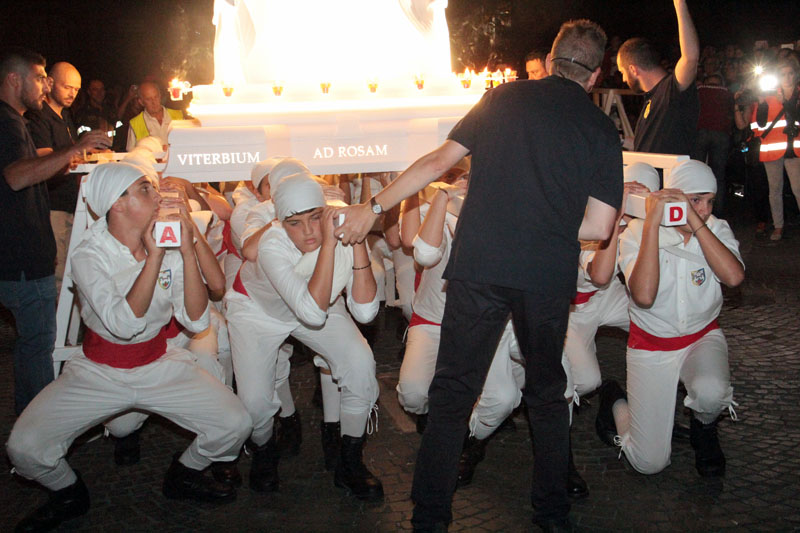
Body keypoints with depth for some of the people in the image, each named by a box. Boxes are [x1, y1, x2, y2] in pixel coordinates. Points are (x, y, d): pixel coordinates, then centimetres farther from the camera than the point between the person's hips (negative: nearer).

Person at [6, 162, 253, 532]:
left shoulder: (170, 248, -6)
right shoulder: (88, 256, -16)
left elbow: (197, 321, -14)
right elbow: (125, 324, -30)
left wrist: (187, 250, -22)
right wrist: (154, 256, -30)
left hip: (161, 367, 2)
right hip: (98, 373, -2)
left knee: (236, 425, -15)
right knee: (24, 448, -18)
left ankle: (184, 474, 17)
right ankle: (69, 493, 16)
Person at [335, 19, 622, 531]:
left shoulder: (503, 97, 7)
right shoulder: (602, 129, 6)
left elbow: (438, 162, 4)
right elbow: (598, 227, 0)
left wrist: (374, 207, 10)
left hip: (480, 266, 0)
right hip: (549, 278, 1)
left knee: (454, 390, 9)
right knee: (547, 391, 20)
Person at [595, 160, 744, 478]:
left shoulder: (717, 230, -7)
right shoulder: (636, 234, -15)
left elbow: (734, 277, -27)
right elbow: (644, 296, -32)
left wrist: (696, 223, -28)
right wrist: (652, 224, -31)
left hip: (703, 337, 2)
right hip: (651, 345, -2)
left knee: (710, 394, -35)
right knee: (649, 463, -4)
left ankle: (704, 429, 5)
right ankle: (615, 402, 28)